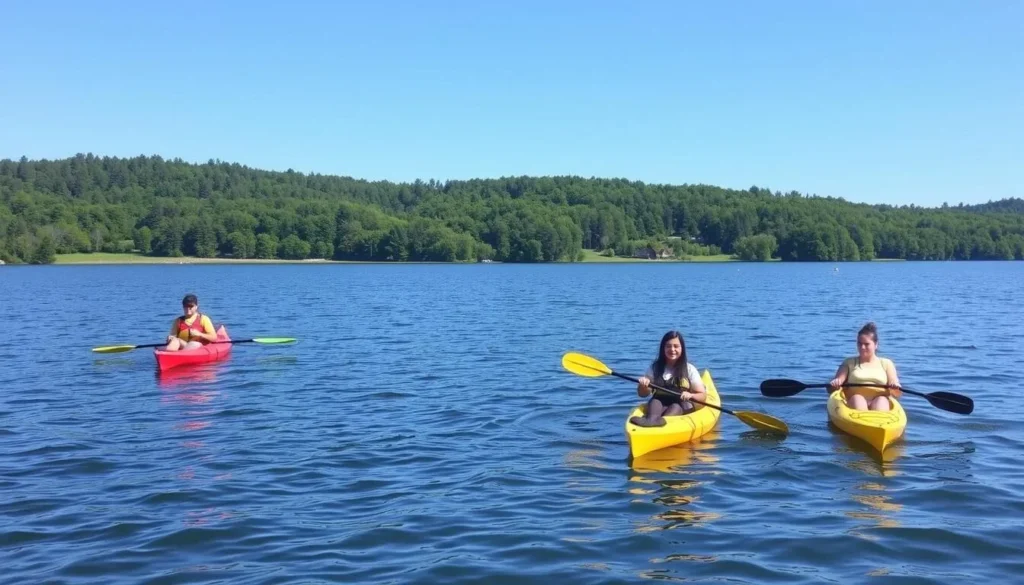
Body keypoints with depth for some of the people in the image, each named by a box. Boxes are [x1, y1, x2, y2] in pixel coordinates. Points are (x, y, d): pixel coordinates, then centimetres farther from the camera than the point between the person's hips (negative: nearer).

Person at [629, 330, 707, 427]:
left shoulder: (689, 369, 5)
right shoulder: (655, 368, 9)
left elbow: (703, 396, 2)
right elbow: (642, 394, 11)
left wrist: (690, 395, -20)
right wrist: (643, 386, -13)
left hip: (683, 409, -2)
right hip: (660, 406, 2)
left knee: (676, 407, -33)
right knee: (654, 402, -28)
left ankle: (657, 421, -63)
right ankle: (652, 419, -61)